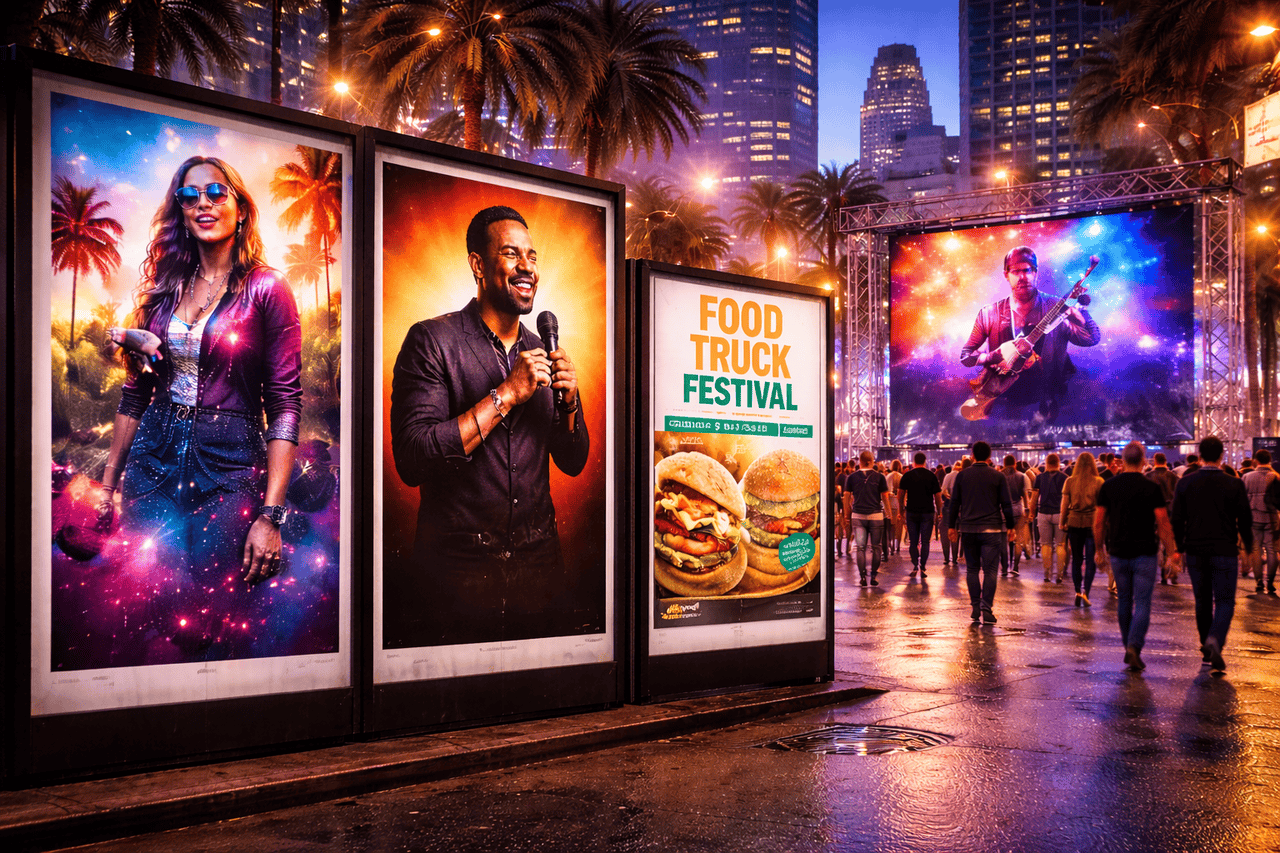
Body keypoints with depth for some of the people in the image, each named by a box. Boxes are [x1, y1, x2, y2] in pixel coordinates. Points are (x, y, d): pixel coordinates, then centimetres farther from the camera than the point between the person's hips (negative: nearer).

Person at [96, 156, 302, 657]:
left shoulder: (266, 289, -5)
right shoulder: (165, 287, 10)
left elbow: (285, 404, -9)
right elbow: (135, 394, 14)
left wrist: (271, 514, -15)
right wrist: (108, 483, 11)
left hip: (228, 470, -4)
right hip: (153, 462, 4)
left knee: (217, 633, 0)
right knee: (149, 629, 4)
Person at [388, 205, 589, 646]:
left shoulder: (542, 351, 9)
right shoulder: (433, 341, -9)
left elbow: (573, 462, 13)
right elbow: (411, 460, -20)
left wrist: (568, 402, -6)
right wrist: (507, 395, -20)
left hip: (539, 561, 5)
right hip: (458, 569, -5)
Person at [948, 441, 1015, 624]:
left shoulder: (962, 475, 5)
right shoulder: (998, 476, 0)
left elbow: (954, 503, 7)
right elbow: (1006, 504, -1)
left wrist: (953, 527, 13)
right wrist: (1010, 527, 7)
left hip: (968, 529, 2)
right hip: (991, 529, -2)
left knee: (972, 569, 11)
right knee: (990, 570, -2)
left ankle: (975, 607, 9)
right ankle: (986, 608, -11)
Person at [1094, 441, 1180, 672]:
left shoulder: (1108, 486, 0)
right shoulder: (1152, 488, -7)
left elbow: (1098, 523, 4)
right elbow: (1163, 524, -6)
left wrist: (1100, 549, 16)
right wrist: (1172, 551, 4)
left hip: (1118, 553, 3)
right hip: (1144, 553, -3)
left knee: (1124, 601, 16)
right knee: (1142, 603, -1)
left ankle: (1128, 646, 24)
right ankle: (1134, 647, -16)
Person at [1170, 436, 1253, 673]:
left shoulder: (1185, 483, -2)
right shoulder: (1234, 485, -6)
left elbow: (1177, 520, 1)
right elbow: (1245, 520, -1)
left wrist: (1180, 548, 11)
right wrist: (1248, 548, 13)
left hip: (1195, 552, 2)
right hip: (1224, 552, -2)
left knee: (1202, 601, 15)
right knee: (1224, 602, 2)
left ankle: (1206, 647, 23)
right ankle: (1214, 640, -22)